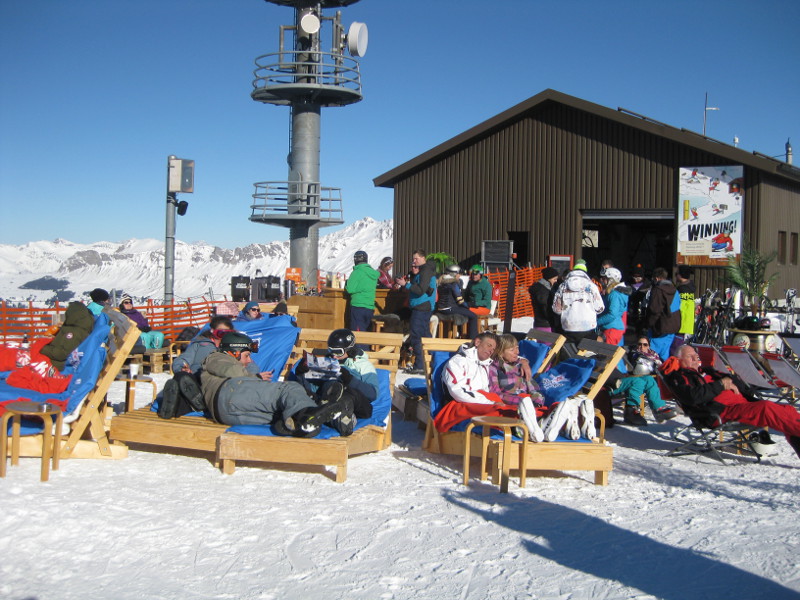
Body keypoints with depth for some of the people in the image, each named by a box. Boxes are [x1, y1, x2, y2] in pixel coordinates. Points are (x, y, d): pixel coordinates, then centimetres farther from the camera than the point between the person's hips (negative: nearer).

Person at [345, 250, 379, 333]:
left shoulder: (357, 272, -10)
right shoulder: (373, 273, 9)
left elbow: (350, 289, -13)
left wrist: (346, 284, 6)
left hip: (358, 307, -7)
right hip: (370, 308, 7)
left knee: (357, 332, -4)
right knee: (364, 331, 13)